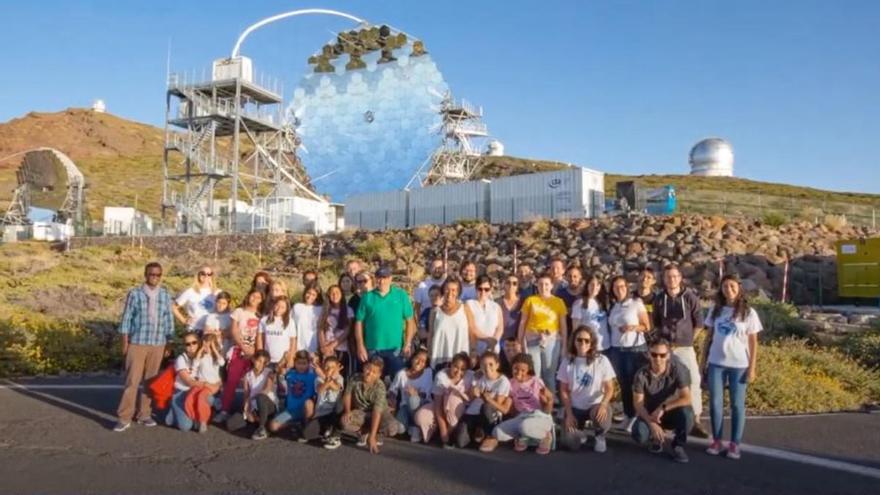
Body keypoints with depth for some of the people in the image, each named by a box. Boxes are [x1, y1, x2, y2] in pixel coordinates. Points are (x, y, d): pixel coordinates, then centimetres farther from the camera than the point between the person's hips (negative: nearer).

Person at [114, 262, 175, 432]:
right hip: (137, 343, -3)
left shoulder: (165, 296, 5)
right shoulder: (134, 294, -4)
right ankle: (124, 418, 4)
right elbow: (127, 318, -1)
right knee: (132, 381, -3)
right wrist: (125, 343, -2)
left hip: (158, 345, 3)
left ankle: (144, 414, 21)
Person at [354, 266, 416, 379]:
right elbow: (359, 322, 3)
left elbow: (409, 320, 1)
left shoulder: (401, 295, 1)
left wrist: (408, 344, -5)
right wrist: (360, 346, -3)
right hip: (372, 349, 1)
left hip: (395, 348, -1)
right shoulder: (367, 297, 3)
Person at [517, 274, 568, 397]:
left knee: (550, 373, 4)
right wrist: (520, 342, 1)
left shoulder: (559, 302, 5)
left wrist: (565, 345, 2)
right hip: (532, 339, 0)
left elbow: (563, 325, 6)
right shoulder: (530, 300, 5)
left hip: (552, 340, 0)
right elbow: (523, 322, 6)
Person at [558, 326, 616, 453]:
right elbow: (564, 391, 1)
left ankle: (600, 437, 2)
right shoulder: (567, 362, -5)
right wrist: (569, 414, -8)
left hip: (596, 404, -1)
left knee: (601, 419, -36)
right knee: (570, 444, -17)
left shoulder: (602, 361, -10)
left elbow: (609, 388, -7)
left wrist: (603, 405, -26)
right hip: (575, 407, 1)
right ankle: (578, 430, 21)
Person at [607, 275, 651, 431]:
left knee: (635, 384, -4)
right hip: (616, 350, 4)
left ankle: (636, 418, 3)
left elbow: (647, 327, -3)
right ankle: (628, 416, 17)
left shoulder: (636, 303, -3)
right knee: (623, 384, 7)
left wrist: (632, 327, -18)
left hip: (635, 348, -4)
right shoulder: (612, 307, 10)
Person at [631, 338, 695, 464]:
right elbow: (638, 403, -14)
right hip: (650, 414, 1)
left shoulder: (678, 369, -20)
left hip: (671, 413, 0)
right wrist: (652, 423, -28)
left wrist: (663, 408, -31)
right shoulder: (641, 374, -18)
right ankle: (657, 438, 11)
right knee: (639, 436, -28)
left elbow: (687, 399, -26)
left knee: (686, 412, -34)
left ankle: (678, 446, -5)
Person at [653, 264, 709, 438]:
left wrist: (687, 340, 1)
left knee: (693, 381, -5)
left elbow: (699, 324, 2)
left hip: (685, 348, -2)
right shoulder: (659, 299, 3)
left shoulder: (690, 297, -3)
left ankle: (695, 422, 3)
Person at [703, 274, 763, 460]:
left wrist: (752, 368, -4)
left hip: (739, 365, -2)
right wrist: (705, 360, 8)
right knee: (715, 403, 5)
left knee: (737, 404, 5)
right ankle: (716, 441, 17)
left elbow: (753, 342, -1)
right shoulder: (715, 309, 5)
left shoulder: (748, 312, -3)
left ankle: (735, 444, 13)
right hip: (716, 363, 3)